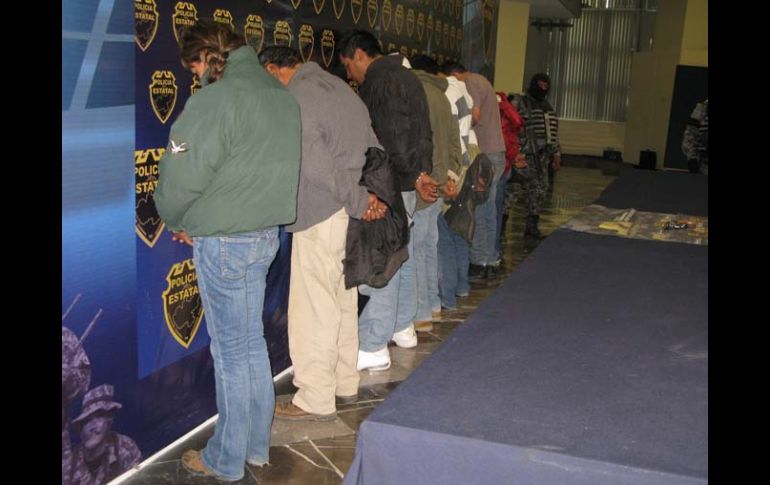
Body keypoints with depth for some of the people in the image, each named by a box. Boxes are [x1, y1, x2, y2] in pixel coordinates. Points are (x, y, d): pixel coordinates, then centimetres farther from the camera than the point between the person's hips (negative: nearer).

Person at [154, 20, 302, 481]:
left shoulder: (218, 99, -17)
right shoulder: (283, 94, 7)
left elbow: (182, 177, -18)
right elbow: (273, 166, 9)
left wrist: (178, 222, 5)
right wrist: (196, 221, 9)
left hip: (223, 241, -8)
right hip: (267, 232, 8)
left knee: (231, 351, 4)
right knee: (252, 342, 18)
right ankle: (257, 443, 30)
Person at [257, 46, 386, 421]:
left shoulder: (295, 101, -14)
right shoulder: (338, 85, 13)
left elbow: (316, 167, -22)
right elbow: (373, 146, 12)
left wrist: (359, 201, -12)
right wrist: (372, 195, 4)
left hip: (321, 217, -9)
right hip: (351, 218, 9)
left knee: (314, 306, 1)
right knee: (343, 302, 18)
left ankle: (316, 399, 10)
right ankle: (346, 383, 31)